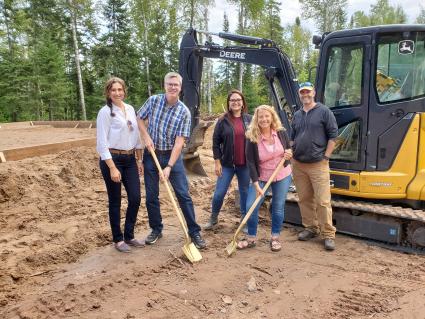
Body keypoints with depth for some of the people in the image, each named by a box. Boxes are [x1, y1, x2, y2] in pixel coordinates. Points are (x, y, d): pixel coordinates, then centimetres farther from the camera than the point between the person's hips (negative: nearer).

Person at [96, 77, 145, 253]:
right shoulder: (105, 112, -10)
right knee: (115, 202, 5)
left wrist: (139, 160, 12)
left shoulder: (130, 109, 9)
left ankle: (129, 236, 23)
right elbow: (102, 143, -14)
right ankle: (118, 240, 21)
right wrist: (112, 167, -18)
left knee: (135, 198, 5)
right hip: (112, 159, -6)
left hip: (130, 159, 6)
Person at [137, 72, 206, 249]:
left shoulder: (184, 112, -11)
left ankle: (194, 232, 9)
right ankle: (156, 230, 26)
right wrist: (146, 137, -9)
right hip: (151, 154, 2)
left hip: (172, 155, -2)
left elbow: (179, 142, -16)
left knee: (183, 195, -2)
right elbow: (139, 119, 9)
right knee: (151, 196, 8)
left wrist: (169, 166, -22)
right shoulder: (153, 101, -4)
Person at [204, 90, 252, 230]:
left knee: (245, 192, 11)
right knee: (219, 193, 3)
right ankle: (213, 218, 25)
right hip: (227, 164, -1)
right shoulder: (223, 121, -2)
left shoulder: (249, 119, 2)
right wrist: (217, 162, -5)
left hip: (245, 164, 1)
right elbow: (216, 142, -1)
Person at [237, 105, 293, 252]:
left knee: (278, 207, 8)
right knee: (251, 206, -6)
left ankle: (275, 238, 26)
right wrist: (256, 184, -20)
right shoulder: (252, 138, -15)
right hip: (261, 178, -1)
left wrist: (289, 154, -16)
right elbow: (250, 162, -14)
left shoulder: (281, 132, -8)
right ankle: (251, 238, 13)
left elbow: (289, 149, 9)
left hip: (282, 176, 1)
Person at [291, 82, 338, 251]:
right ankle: (310, 228, 24)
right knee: (304, 199, 10)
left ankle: (328, 234, 3)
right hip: (298, 164, 5)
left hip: (318, 164, -5)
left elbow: (333, 135, -4)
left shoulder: (324, 112, -2)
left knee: (323, 201, -6)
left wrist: (326, 156, -8)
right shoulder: (297, 115, 14)